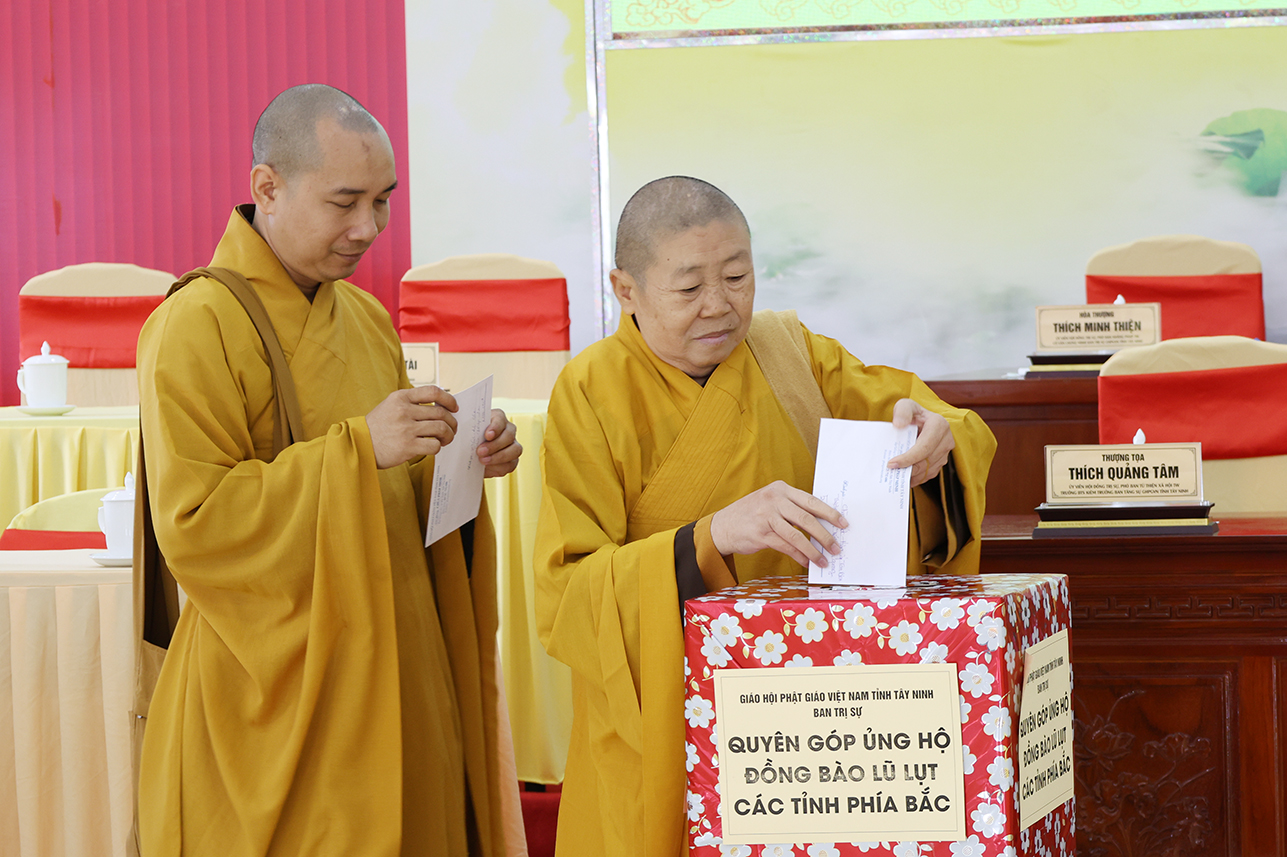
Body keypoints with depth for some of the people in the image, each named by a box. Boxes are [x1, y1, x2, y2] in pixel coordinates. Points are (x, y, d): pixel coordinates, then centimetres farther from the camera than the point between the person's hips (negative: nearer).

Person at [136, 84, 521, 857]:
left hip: (395, 674, 7)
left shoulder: (366, 318, 12)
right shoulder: (194, 329, -12)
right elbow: (190, 526, -19)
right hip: (278, 699, -7)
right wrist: (359, 447, -24)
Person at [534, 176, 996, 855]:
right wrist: (711, 539, -33)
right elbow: (564, 597, -18)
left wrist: (933, 436, -24)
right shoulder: (592, 393, -9)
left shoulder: (791, 352, 2)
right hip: (662, 740, -3)